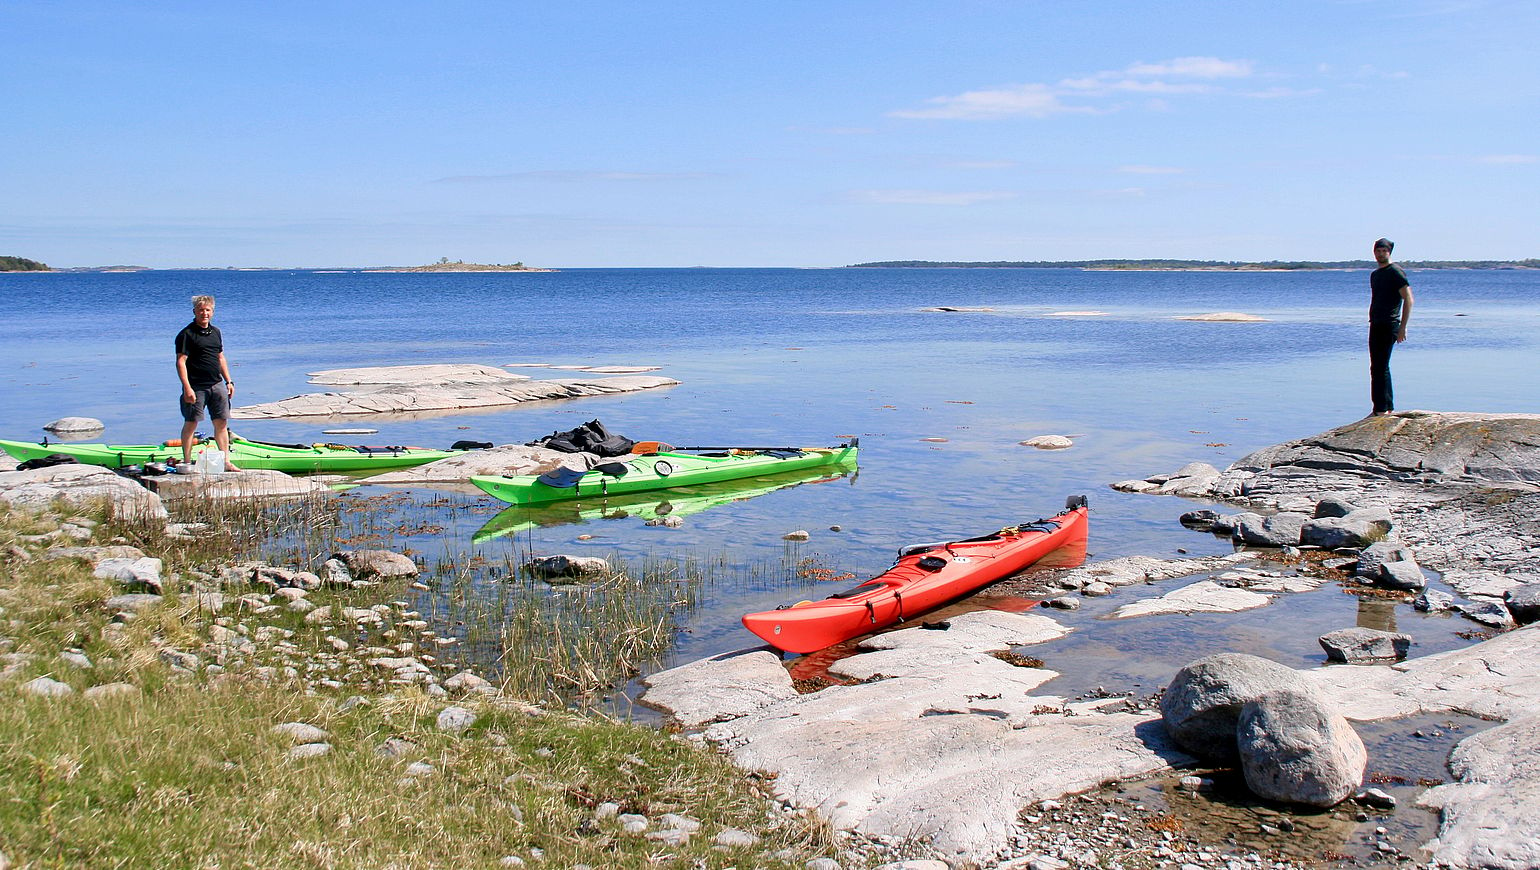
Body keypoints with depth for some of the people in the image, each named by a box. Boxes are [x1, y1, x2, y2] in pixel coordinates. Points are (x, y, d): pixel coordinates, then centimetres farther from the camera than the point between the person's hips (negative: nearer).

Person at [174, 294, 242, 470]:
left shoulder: (216, 332, 14)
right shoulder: (186, 334, -7)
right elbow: (181, 361, -12)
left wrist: (228, 381, 16)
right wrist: (187, 388, -20)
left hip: (217, 385, 6)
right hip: (196, 387, -6)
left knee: (222, 423, 6)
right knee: (191, 423, 0)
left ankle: (226, 461, 11)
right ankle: (186, 462, 6)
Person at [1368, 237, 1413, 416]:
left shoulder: (1395, 272, -8)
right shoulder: (1374, 274, 18)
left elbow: (1408, 300, -13)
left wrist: (1403, 327, -18)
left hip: (1389, 326, -9)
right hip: (1375, 325, 9)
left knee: (1379, 368, -12)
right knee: (1378, 368, 11)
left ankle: (1381, 410, -11)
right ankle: (1388, 407, 19)